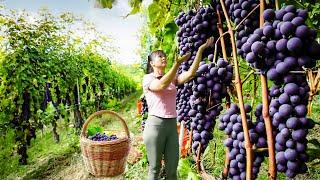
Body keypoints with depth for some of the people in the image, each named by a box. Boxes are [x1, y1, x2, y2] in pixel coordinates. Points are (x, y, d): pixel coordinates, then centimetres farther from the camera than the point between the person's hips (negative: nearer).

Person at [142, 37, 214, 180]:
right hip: (155, 125, -5)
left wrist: (200, 50, -7)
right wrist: (177, 64, -30)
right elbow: (161, 85, -22)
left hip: (172, 125, 5)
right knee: (155, 168, 6)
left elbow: (191, 73, -3)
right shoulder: (148, 78, -1)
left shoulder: (173, 78, 13)